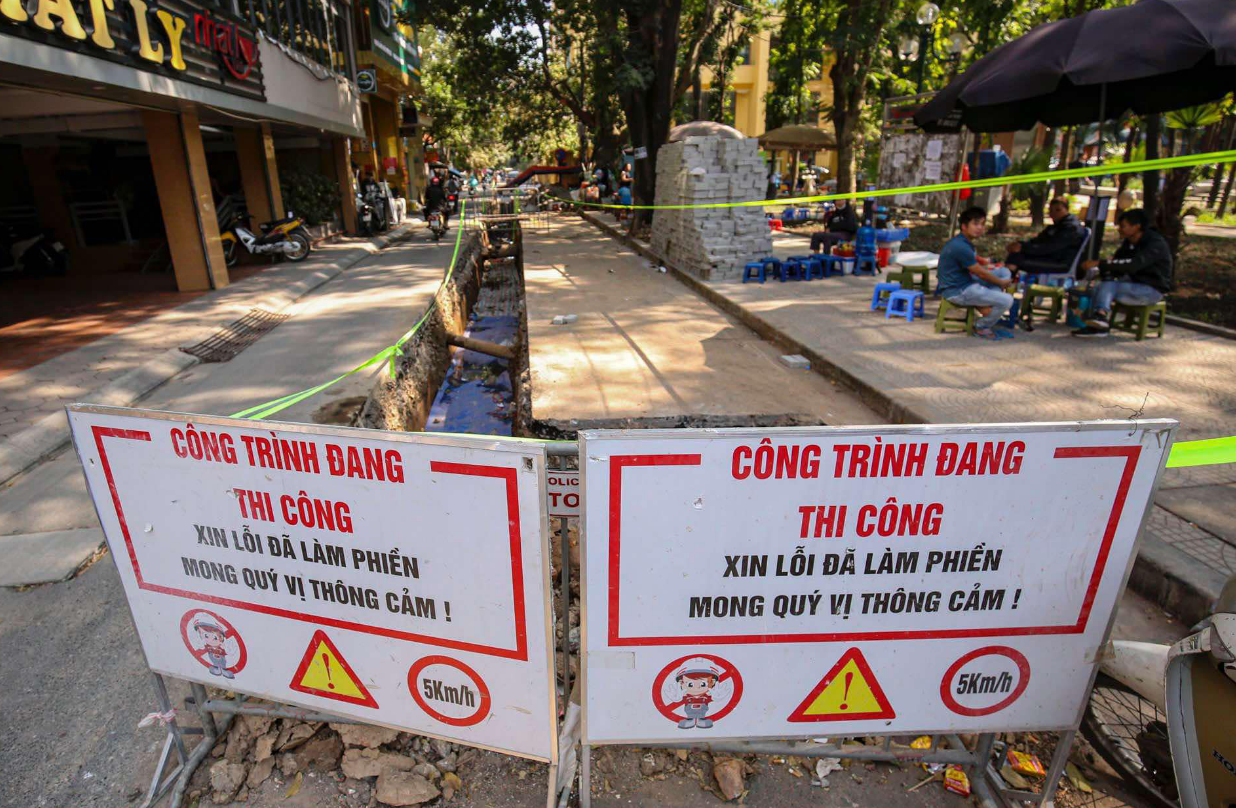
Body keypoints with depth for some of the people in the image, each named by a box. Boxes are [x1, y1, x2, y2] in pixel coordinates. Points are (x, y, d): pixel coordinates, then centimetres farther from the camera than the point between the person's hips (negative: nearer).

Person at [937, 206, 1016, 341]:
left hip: (966, 282, 10)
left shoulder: (962, 241, 9)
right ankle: (981, 327, 10)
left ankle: (986, 304, 2)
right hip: (957, 292, -10)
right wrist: (1001, 283, 0)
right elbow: (981, 274, -14)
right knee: (1007, 300, -13)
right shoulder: (961, 247, -23)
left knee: (1005, 272, 11)